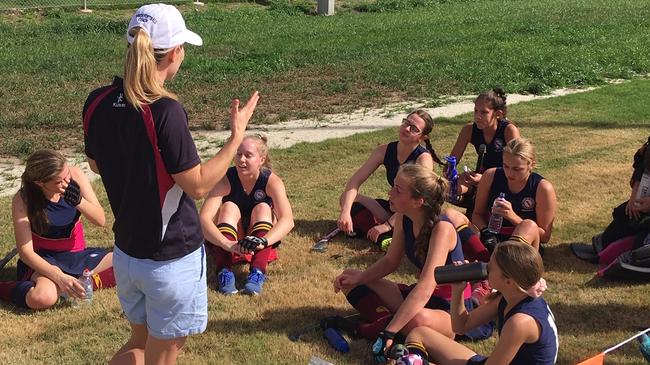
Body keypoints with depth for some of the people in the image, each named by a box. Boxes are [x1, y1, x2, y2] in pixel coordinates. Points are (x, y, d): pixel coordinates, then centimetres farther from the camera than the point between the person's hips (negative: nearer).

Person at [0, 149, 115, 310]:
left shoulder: (75, 175, -12)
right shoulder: (22, 201, -19)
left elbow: (101, 220, -9)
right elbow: (25, 251, -19)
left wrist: (79, 201, -29)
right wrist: (59, 277, -32)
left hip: (79, 254, 4)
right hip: (44, 260, -4)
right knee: (43, 297, -38)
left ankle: (76, 286, -18)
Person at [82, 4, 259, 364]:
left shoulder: (97, 102, -5)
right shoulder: (165, 111, -26)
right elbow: (197, 185, -19)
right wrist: (236, 135, -10)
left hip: (125, 252, 6)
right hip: (171, 259, -6)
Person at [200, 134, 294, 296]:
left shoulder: (272, 181, -19)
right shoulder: (225, 180, -19)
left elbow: (287, 220, -34)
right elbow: (204, 219, -33)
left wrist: (262, 241, -53)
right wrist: (227, 244, -51)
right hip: (226, 241, 0)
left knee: (262, 208, -25)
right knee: (229, 207, -25)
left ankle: (258, 273, -42)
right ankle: (224, 271, -41)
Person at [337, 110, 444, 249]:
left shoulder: (424, 158, -20)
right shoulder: (385, 151, -6)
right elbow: (355, 181, -12)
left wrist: (387, 225, -38)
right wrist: (345, 212, -28)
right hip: (394, 208, 7)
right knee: (346, 198, -12)